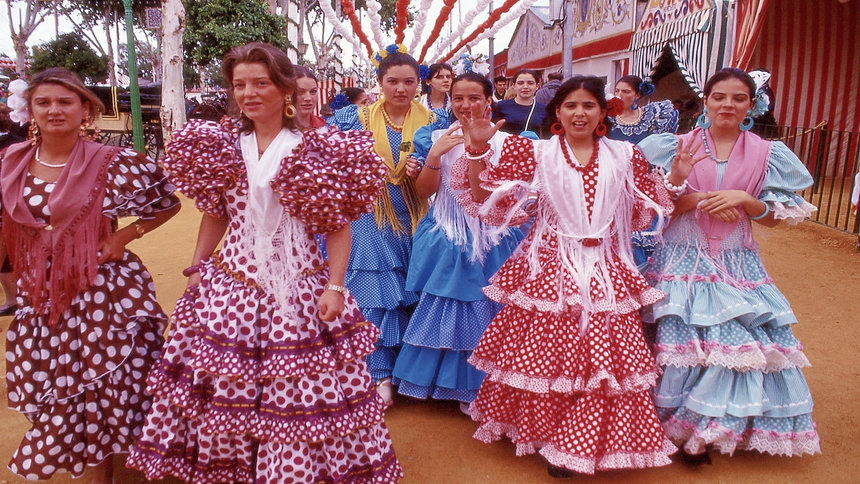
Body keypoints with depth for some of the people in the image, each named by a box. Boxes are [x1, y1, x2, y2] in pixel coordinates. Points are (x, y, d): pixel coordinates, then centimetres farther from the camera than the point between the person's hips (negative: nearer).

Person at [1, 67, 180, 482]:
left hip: (102, 294, -3)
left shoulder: (113, 164, -9)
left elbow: (169, 204, 1)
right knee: (50, 392, 11)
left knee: (102, 391, 4)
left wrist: (128, 234, -9)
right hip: (38, 298, 4)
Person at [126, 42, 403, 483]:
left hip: (298, 290, -3)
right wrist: (195, 271, 10)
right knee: (223, 389, 10)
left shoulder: (317, 150, -6)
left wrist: (335, 287, -12)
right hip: (230, 285, 4)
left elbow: (339, 226, -5)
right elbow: (215, 215, 15)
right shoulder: (221, 146, 7)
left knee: (299, 394, 1)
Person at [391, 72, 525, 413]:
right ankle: (448, 381, 23)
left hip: (491, 237, 0)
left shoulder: (505, 141, 3)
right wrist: (434, 155, -15)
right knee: (446, 310, 4)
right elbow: (423, 191, -1)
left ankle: (477, 387, 21)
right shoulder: (437, 139, 5)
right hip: (447, 238, 1)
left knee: (486, 311, 4)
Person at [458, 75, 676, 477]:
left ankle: (588, 441, 23)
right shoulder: (536, 153, 2)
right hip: (550, 271, -2)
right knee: (546, 355, 2)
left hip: (605, 274, 2)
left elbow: (645, 212, 18)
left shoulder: (623, 156, 10)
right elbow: (485, 200, -3)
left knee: (603, 358, 2)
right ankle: (546, 434, 26)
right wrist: (478, 150, -12)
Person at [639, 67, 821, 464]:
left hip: (738, 265, 2)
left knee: (742, 345, -4)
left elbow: (775, 217, 5)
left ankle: (725, 424, 18)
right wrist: (694, 196, -18)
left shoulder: (767, 154, 5)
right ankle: (683, 428, 15)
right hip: (684, 260, -1)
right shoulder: (677, 147, 1)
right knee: (682, 341, -5)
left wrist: (742, 198, -13)